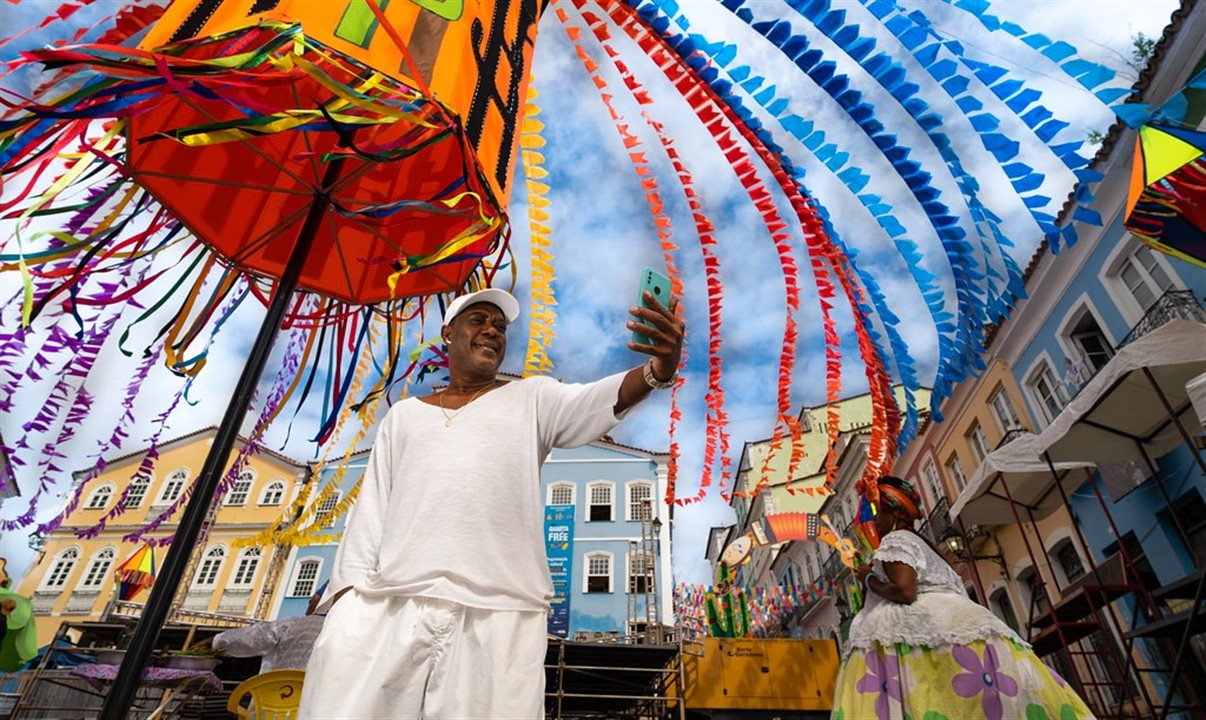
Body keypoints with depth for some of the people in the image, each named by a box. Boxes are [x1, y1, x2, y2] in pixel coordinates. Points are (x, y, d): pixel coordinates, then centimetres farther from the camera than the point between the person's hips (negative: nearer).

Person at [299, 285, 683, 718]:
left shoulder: (532, 399, 10)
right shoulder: (404, 415, 19)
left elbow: (597, 400, -10)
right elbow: (371, 509, 15)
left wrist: (658, 370, -29)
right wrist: (351, 592, 4)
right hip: (387, 603, 3)